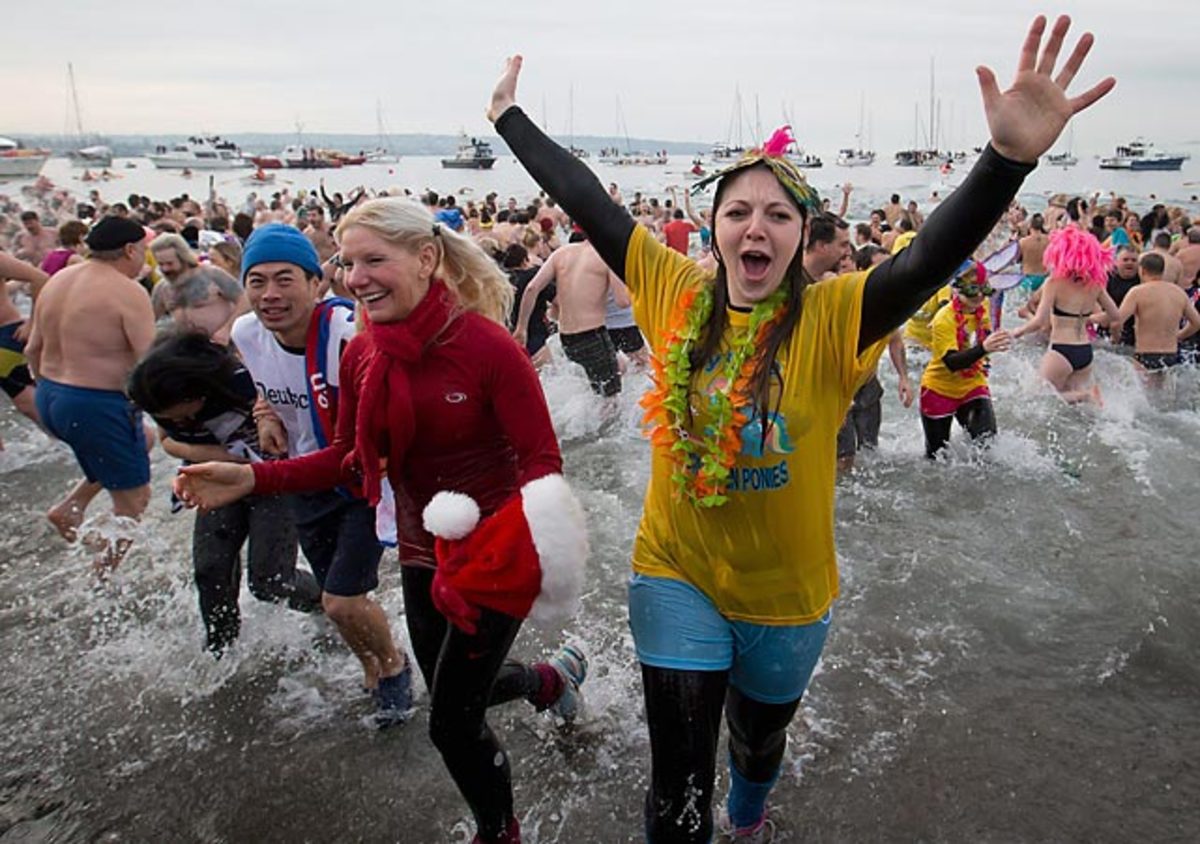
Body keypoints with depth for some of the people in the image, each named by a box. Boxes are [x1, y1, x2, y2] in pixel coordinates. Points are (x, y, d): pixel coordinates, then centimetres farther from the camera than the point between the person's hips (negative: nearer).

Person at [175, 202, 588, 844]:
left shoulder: (487, 346, -23)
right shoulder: (361, 353, -4)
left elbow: (542, 463, -21)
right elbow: (352, 457, 4)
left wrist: (491, 553, -38)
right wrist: (253, 478, -9)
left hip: (495, 555, -6)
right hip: (421, 552, 7)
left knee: (451, 722, 0)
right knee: (455, 694, 23)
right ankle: (552, 677, 56)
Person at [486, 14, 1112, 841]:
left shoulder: (833, 318, -17)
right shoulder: (675, 292, -9)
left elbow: (930, 260, -33)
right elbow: (585, 201, -4)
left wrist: (1010, 157, -49)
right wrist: (511, 117, 2)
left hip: (785, 593, 0)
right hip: (676, 575, 0)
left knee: (759, 736, 28)